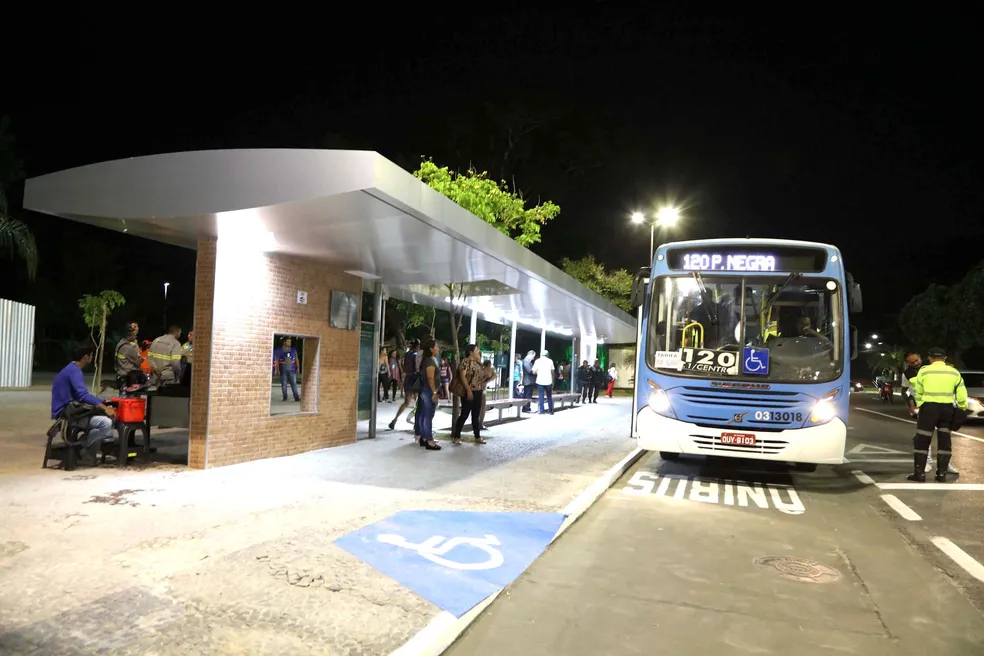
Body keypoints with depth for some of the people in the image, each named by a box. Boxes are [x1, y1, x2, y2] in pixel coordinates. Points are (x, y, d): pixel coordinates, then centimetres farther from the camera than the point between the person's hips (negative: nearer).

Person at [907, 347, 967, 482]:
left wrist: (919, 405, 24)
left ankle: (919, 473, 1)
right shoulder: (954, 372, 5)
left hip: (929, 407, -3)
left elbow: (918, 392, 8)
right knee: (944, 441, 12)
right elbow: (961, 394, 5)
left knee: (922, 440, 3)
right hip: (947, 408, 3)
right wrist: (963, 407, 21)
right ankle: (941, 474, 12)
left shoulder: (924, 371, -1)